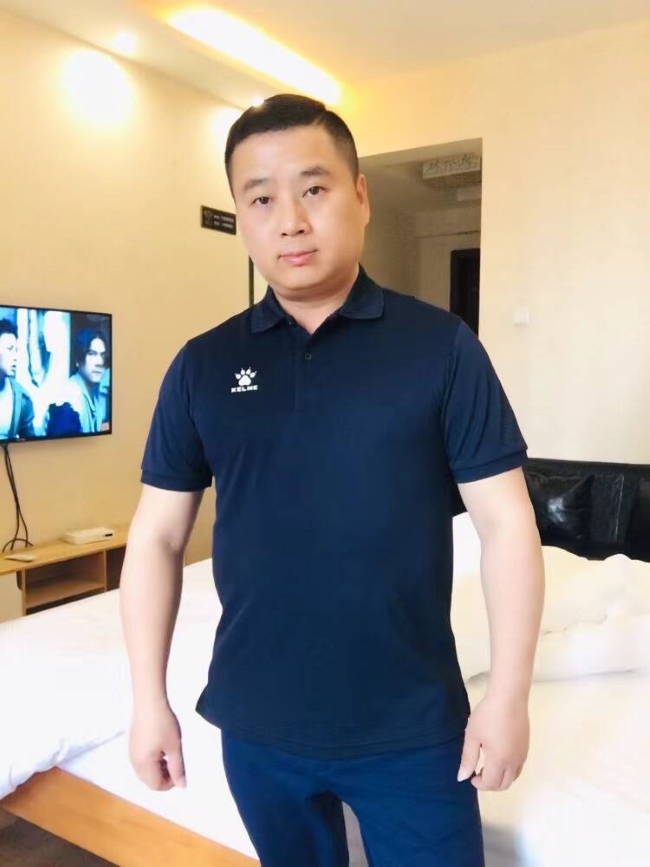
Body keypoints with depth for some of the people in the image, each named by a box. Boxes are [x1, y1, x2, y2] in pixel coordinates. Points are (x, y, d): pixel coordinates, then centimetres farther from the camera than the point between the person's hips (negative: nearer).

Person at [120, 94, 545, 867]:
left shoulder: (442, 347, -8)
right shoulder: (203, 365, -2)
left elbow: (505, 523, -6)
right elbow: (156, 537, 1)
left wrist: (508, 693, -8)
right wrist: (149, 699, 0)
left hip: (412, 727, -2)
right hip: (256, 724, 3)